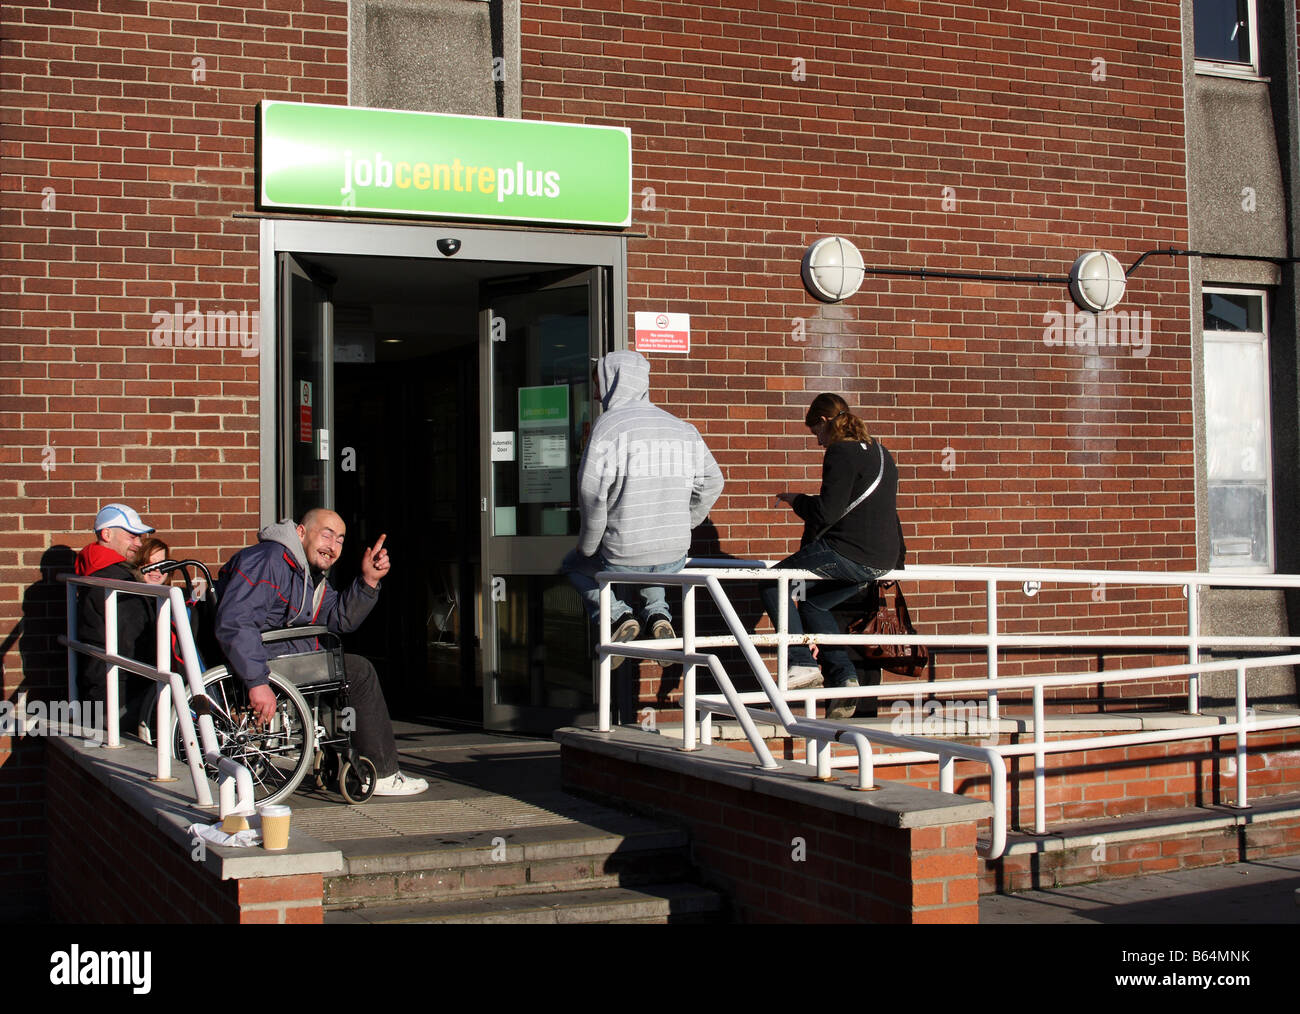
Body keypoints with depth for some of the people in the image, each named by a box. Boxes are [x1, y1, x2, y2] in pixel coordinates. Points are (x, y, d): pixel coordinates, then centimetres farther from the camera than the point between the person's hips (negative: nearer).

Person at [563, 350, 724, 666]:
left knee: (574, 564, 28)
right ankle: (657, 614, 12)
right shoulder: (683, 429, 8)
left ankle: (616, 615, 5)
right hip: (675, 558, 5)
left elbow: (592, 494, -16)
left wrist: (588, 547, -3)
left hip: (621, 557, -5)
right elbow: (711, 482, 12)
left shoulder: (607, 425, -10)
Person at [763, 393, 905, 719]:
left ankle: (801, 663, -3)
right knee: (811, 603, 25)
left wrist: (797, 500, 1)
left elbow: (826, 512, -17)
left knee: (772, 583, 4)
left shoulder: (841, 453, -11)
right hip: (881, 561, 9)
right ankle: (843, 676, 13)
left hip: (850, 554, -9)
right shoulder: (880, 453, 17)